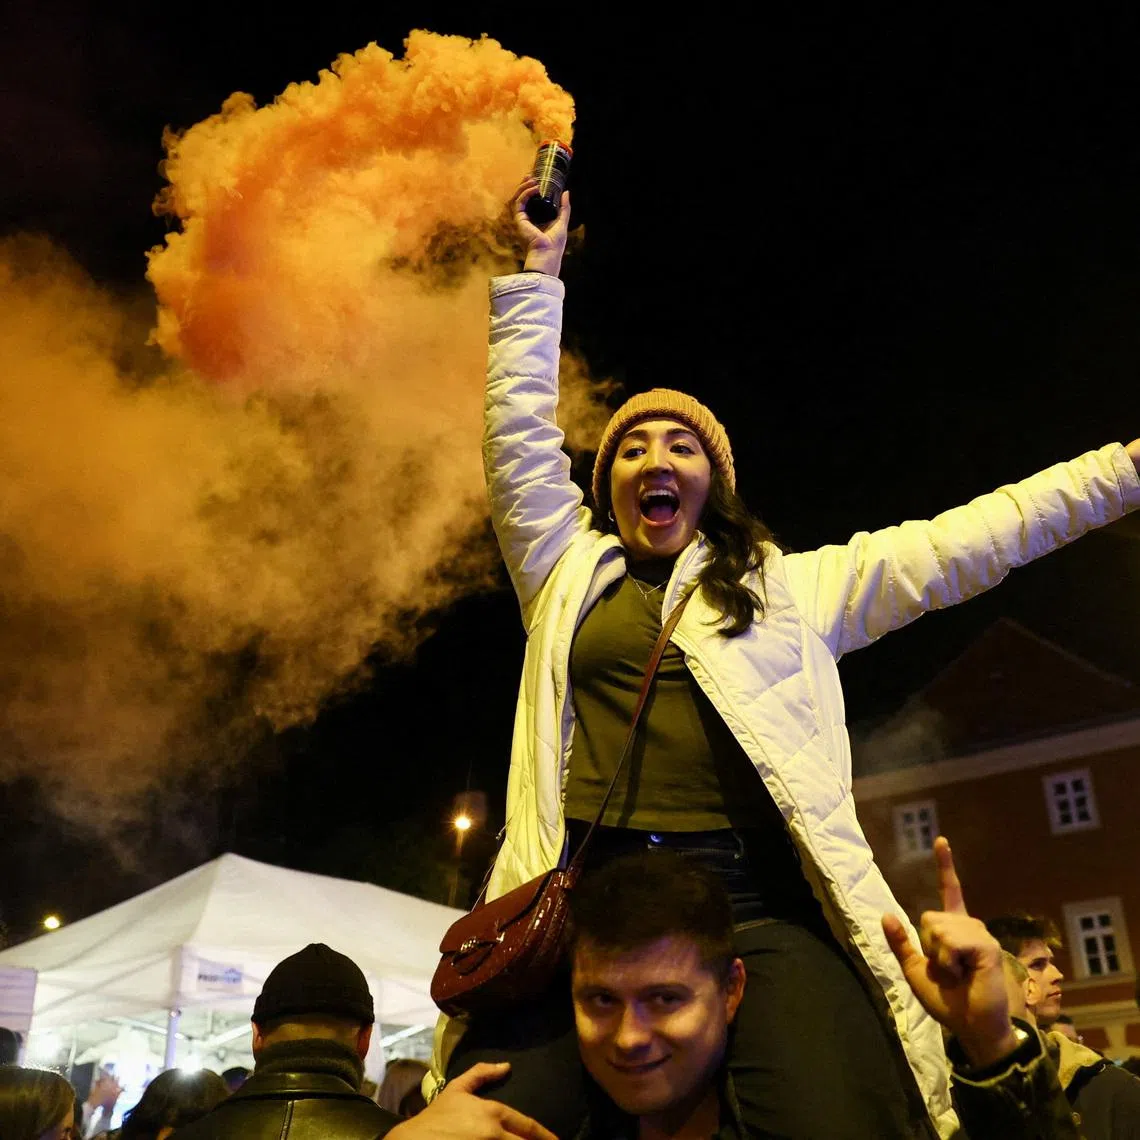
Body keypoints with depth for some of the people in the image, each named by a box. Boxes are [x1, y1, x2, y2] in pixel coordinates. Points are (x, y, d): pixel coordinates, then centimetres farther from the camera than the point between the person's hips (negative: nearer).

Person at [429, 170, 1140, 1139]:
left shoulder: (790, 587, 22)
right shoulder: (568, 577, 23)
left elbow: (958, 544, 20)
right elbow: (520, 435, 21)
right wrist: (539, 271, 23)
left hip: (757, 906, 0)